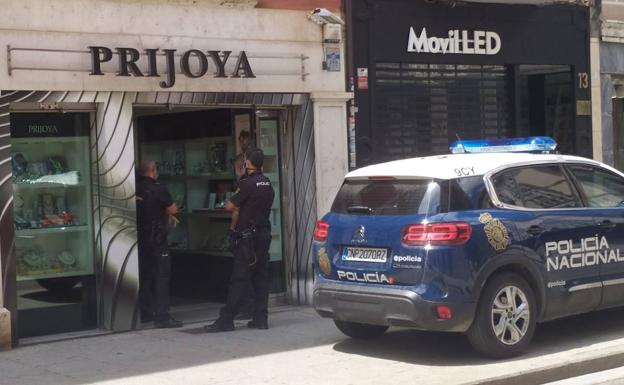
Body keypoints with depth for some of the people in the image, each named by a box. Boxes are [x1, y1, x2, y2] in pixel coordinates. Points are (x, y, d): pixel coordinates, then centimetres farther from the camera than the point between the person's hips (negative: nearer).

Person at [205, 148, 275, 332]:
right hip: (264, 233, 8)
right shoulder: (267, 184, 10)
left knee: (239, 279, -7)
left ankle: (226, 319, -6)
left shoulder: (247, 183, -14)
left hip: (248, 236, -8)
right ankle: (260, 318, 11)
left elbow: (230, 206, -9)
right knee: (261, 277, 9)